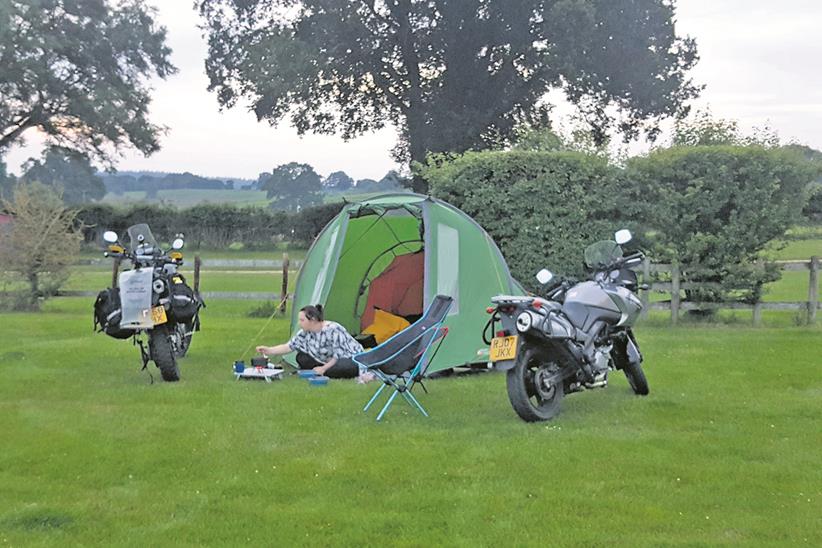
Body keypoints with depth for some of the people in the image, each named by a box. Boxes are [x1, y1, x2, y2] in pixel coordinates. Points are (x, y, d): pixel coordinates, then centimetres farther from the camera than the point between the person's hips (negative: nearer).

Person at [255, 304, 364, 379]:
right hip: (329, 361, 8)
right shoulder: (305, 333, -5)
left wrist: (324, 369, -21)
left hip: (351, 359, -8)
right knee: (302, 358, -7)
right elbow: (289, 347, 2)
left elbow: (339, 355, -25)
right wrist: (269, 351, -7)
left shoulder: (332, 330, -28)